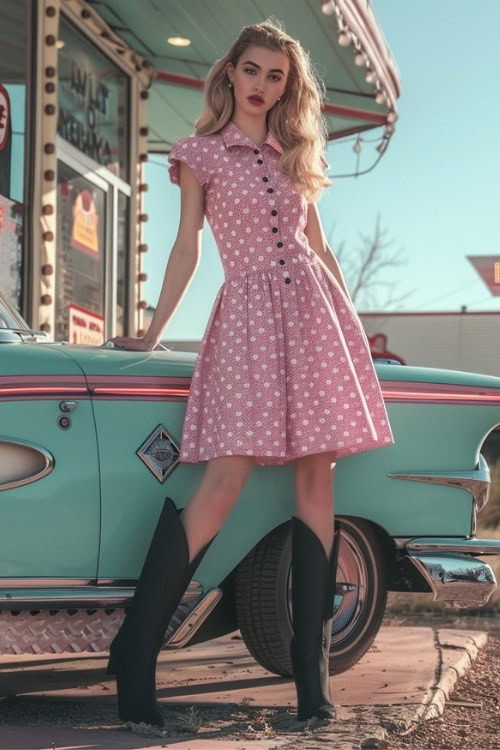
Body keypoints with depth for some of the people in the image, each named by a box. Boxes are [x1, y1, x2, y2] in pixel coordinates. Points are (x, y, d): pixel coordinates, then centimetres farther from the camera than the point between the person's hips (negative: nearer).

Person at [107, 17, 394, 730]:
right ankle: (134, 653, -9)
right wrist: (152, 332, 6)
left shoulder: (295, 156, 18)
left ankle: (312, 671, 1)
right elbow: (186, 249, 8)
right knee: (223, 484, -17)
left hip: (314, 310, 4)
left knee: (316, 482, -3)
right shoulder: (201, 153, 8)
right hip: (250, 314, -4)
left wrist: (356, 324, 16)